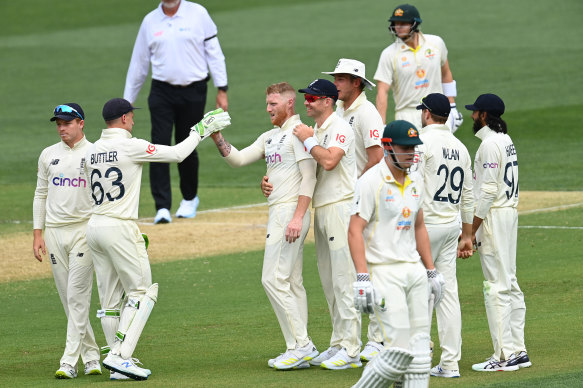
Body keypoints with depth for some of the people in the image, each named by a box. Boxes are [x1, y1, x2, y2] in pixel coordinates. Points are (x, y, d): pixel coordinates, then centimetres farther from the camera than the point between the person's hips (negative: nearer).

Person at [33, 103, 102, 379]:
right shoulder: (48, 155, 12)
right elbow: (41, 195, 15)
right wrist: (37, 234, 7)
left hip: (84, 230, -5)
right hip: (54, 231, 5)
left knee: (78, 296, -11)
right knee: (68, 299, 5)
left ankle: (70, 361, -12)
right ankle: (91, 357, 12)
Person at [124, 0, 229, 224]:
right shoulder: (150, 21, 8)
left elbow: (213, 52, 1)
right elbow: (139, 63, 13)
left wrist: (221, 90, -5)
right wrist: (127, 101, 13)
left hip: (193, 93, -1)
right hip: (161, 93, 1)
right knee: (160, 147, -10)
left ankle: (190, 199, 31)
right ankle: (162, 208, -10)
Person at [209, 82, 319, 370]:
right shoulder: (270, 137, 20)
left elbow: (309, 177, -16)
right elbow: (238, 159, 17)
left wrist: (298, 216, -24)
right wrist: (218, 138, 1)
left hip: (291, 213, -10)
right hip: (279, 213, 10)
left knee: (274, 279, -13)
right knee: (291, 283, 9)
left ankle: (300, 346, -12)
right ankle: (301, 349, 11)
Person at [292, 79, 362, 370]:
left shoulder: (339, 128, -11)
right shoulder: (314, 130, 17)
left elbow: (329, 160, -27)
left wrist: (307, 139, -14)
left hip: (340, 206, -10)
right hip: (321, 209, 10)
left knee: (343, 280, -10)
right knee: (329, 282, 11)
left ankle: (351, 351, -10)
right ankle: (338, 344, 17)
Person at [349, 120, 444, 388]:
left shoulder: (415, 183, 13)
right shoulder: (371, 182, -11)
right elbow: (355, 230, -15)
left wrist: (432, 272, 20)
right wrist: (362, 278, -23)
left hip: (414, 270, 8)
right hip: (385, 272, -8)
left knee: (419, 349, 4)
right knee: (400, 349, -12)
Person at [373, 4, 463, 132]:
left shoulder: (436, 43, 3)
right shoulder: (389, 54, -5)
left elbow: (445, 73, 18)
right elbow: (382, 92, -9)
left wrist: (452, 107, 16)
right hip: (407, 116, -2)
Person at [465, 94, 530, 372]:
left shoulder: (489, 144, -16)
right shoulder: (506, 141, 15)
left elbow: (488, 191, -20)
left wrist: (473, 229, -17)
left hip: (494, 216, -10)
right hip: (511, 212, 10)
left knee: (496, 286, -8)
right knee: (510, 284, 12)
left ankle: (504, 356, -9)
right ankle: (518, 351, 14)